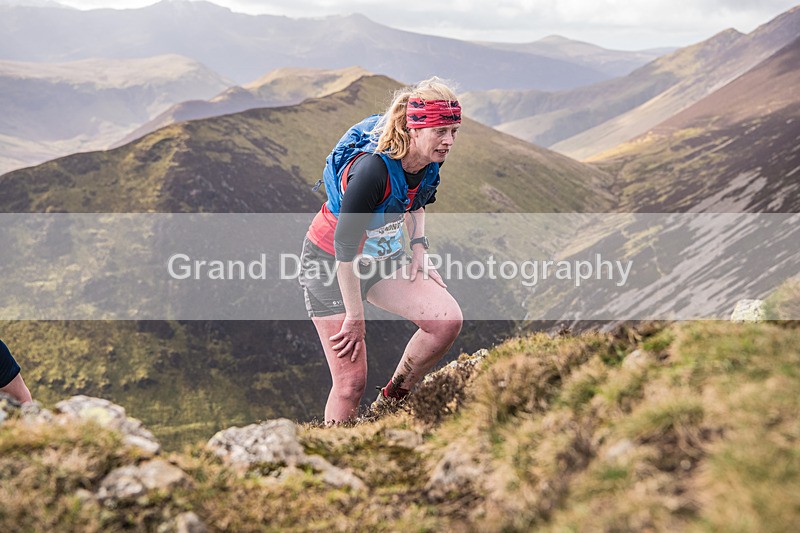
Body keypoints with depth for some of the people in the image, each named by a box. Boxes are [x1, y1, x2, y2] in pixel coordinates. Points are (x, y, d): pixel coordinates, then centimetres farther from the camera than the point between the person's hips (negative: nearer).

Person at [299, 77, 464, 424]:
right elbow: (344, 246, -27)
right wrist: (355, 317, -20)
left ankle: (392, 400, 7)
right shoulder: (373, 169, -33)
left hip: (382, 258, 6)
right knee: (351, 381, -8)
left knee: (448, 319, -15)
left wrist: (419, 249, 2)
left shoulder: (430, 162, -9)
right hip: (330, 264, -6)